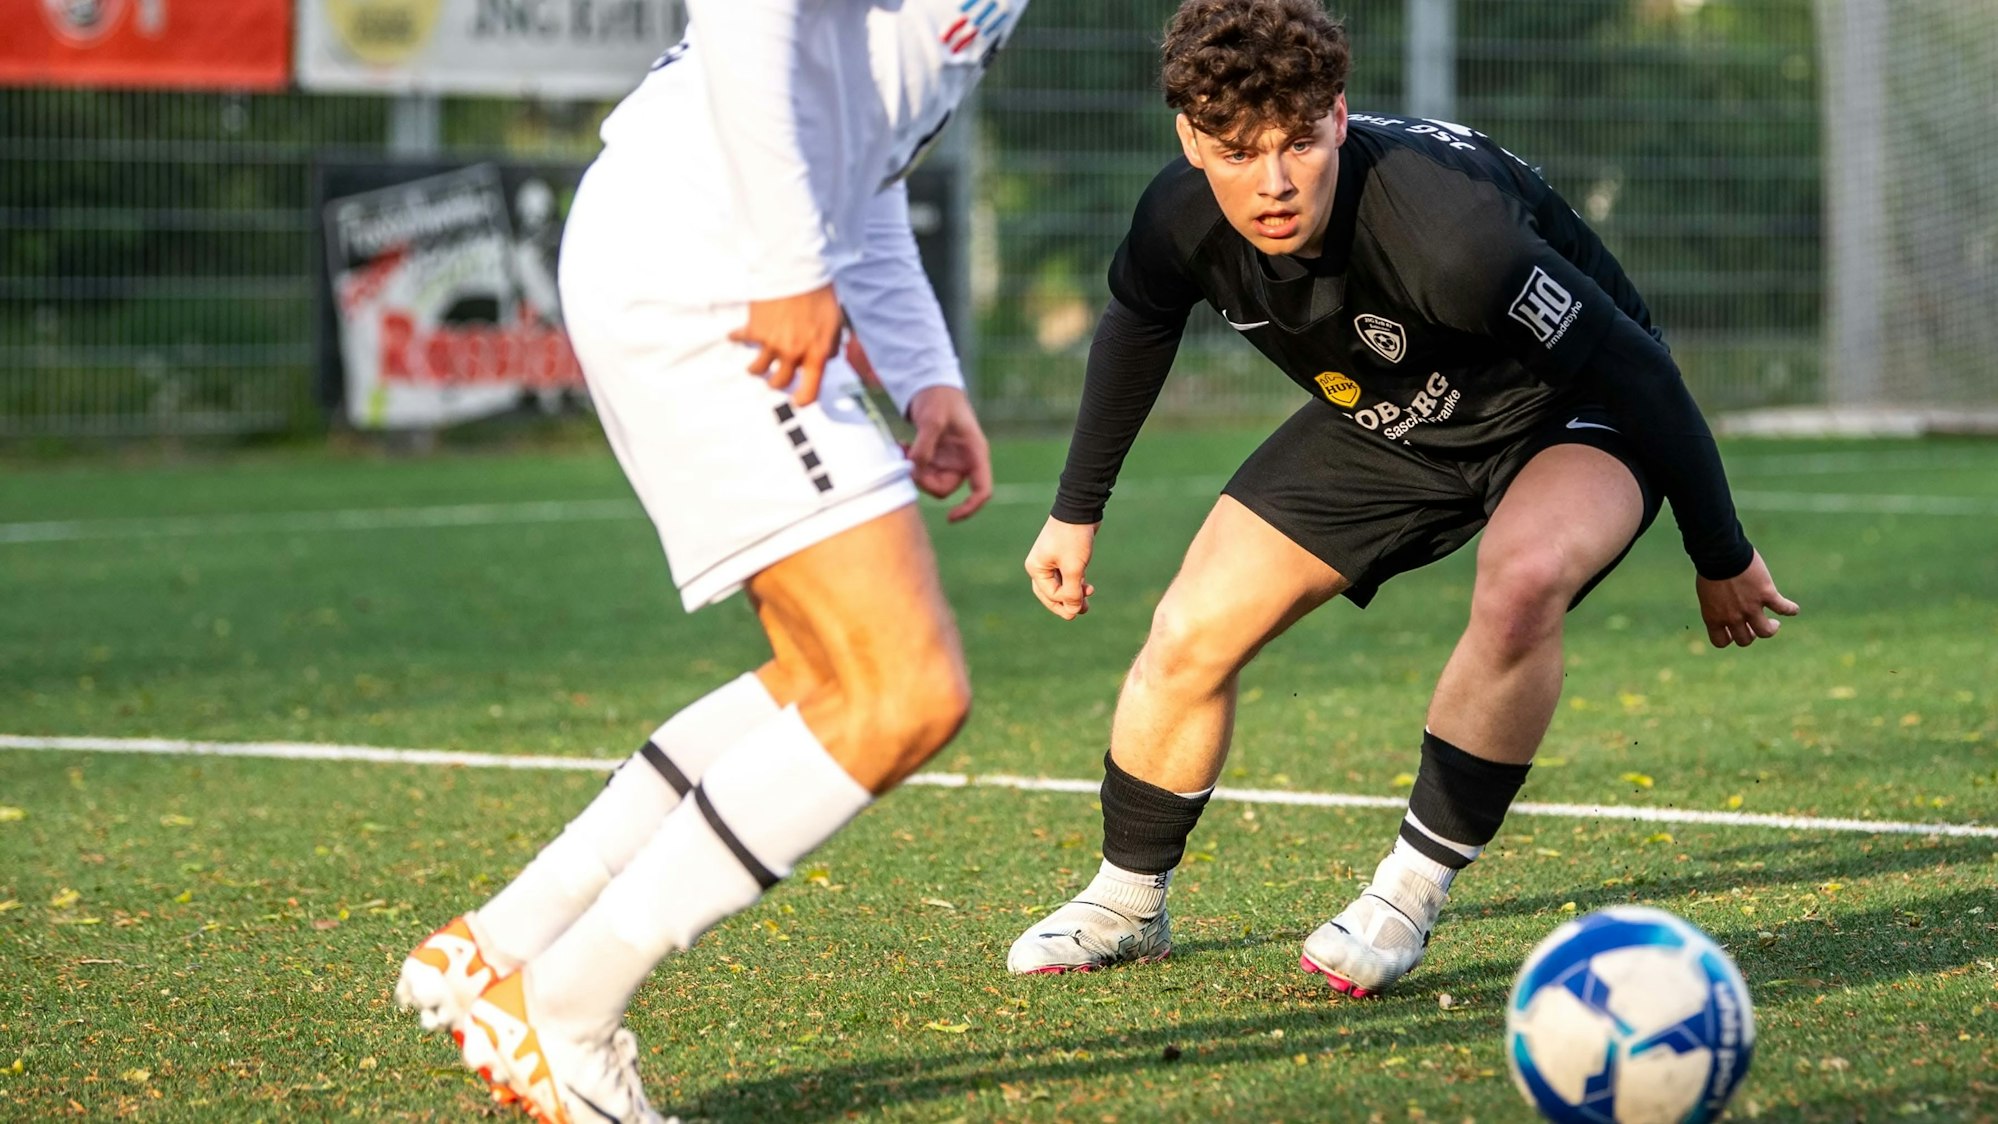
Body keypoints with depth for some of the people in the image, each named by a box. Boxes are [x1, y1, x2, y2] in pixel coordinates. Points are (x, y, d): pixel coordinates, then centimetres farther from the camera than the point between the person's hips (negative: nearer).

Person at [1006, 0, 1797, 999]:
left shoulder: (1444, 229, -41)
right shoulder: (1182, 220, -22)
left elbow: (1637, 369, -29)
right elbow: (1134, 331, 4)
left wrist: (1722, 560, -18)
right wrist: (1076, 511, 14)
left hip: (1571, 420, -5)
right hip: (1383, 424, 5)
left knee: (1520, 587, -37)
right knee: (1188, 638, -2)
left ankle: (1410, 895, -20)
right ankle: (1126, 905, 24)